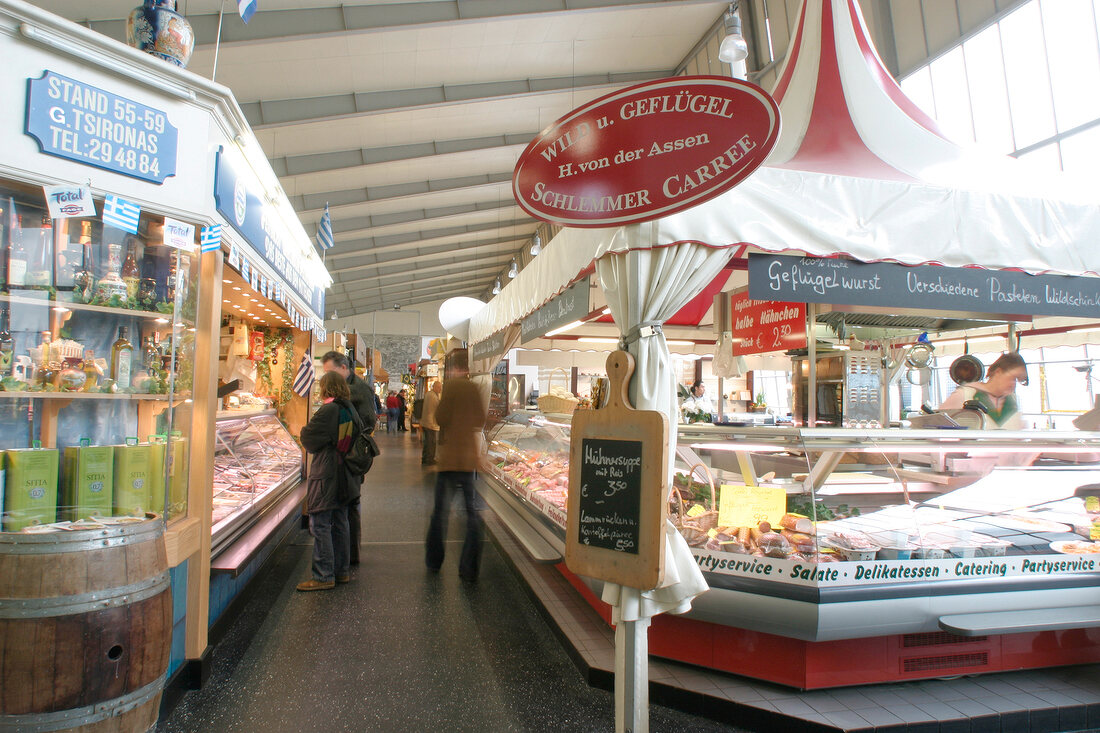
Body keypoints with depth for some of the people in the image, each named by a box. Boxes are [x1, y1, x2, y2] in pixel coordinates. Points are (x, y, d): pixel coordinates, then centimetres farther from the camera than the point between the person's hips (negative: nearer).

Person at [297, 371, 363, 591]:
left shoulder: (328, 411, -16)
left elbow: (308, 438, -12)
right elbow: (360, 432, 13)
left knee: (320, 525, -2)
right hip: (345, 477, 8)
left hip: (325, 477, -8)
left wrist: (306, 428, 9)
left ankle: (324, 576, 1)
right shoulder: (350, 409, 6)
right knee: (339, 523, 15)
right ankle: (342, 571, 23)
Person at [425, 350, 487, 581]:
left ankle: (434, 562, 24)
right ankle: (469, 569, 7)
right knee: (472, 512, 6)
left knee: (441, 510, 12)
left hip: (449, 456, -1)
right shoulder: (475, 388, -1)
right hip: (470, 457, 1)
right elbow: (481, 421, 3)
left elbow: (440, 418, -9)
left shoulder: (450, 385, -8)